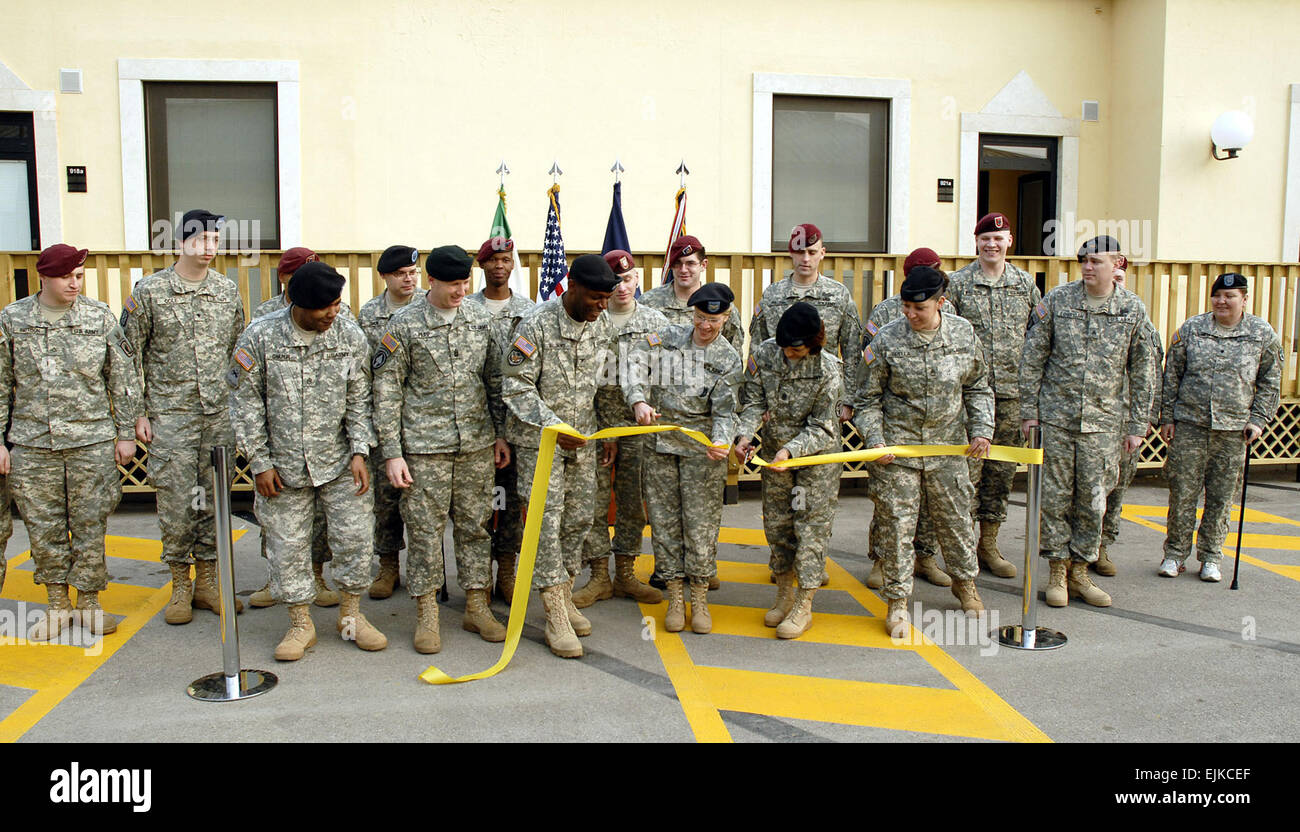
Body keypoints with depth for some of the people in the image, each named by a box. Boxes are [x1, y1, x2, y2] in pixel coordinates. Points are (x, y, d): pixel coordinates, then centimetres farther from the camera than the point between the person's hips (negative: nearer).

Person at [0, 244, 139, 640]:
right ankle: (57, 604, 23)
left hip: (93, 442, -1)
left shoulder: (100, 318, 1)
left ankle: (88, 602, 20)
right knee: (43, 527, 8)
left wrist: (126, 433, 4)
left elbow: (123, 379, 5)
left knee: (90, 525, 5)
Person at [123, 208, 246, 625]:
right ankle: (180, 585, 14)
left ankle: (208, 581, 20)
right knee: (176, 500, -1)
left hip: (220, 414, 3)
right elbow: (130, 355, 0)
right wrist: (137, 412, -3)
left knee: (215, 498, 7)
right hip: (170, 414, -3)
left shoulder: (228, 290, 7)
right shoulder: (149, 291, -2)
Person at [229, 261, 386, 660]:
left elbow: (359, 399, 3)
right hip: (284, 464, -1)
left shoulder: (351, 336, -5)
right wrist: (260, 462, -6)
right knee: (287, 544, 6)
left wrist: (359, 452, -4)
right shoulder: (260, 337, -10)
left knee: (355, 535, 1)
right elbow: (246, 403, -4)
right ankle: (300, 623, 23)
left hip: (339, 461, 1)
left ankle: (351, 615, 20)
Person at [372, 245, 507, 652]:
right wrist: (392, 452, -8)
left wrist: (501, 433, 11)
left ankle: (477, 607, 21)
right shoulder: (405, 324, -5)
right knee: (425, 528, 2)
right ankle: (426, 615, 14)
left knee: (476, 525, 9)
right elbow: (386, 390, -4)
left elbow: (495, 379, 14)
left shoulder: (480, 318, 7)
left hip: (476, 443, 4)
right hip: (425, 446, -3)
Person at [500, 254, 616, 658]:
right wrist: (554, 426, -26)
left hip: (582, 438, 6)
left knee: (579, 519, 11)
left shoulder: (601, 325, 3)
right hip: (540, 439, -6)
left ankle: (565, 599, 27)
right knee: (547, 521, -6)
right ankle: (556, 620, 0)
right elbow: (515, 386, -17)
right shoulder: (536, 326, -17)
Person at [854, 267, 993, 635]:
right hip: (897, 445, -2)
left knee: (956, 515, 12)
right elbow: (868, 398, -2)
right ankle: (897, 599, 16)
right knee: (897, 521, 1)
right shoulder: (887, 339, -9)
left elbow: (977, 387, 11)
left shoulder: (963, 333, -2)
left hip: (949, 443, 2)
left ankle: (964, 583, 37)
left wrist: (981, 430, 1)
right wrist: (875, 441, -11)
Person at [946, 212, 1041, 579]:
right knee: (968, 466, -3)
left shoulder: (1026, 284, 10)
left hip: (1012, 390, 3)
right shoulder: (957, 283, 1)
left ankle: (989, 544, 20)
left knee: (1002, 469, 8)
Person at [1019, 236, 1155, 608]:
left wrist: (1137, 425, 6)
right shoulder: (1057, 300, 0)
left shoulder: (1134, 309, 2)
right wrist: (1028, 409, 0)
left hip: (1104, 422, 1)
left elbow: (1141, 372, 7)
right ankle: (1058, 570, 17)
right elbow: (1032, 358, 3)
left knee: (1093, 500, 5)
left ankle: (1079, 572, 19)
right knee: (1055, 496, 3)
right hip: (1055, 415, 0)